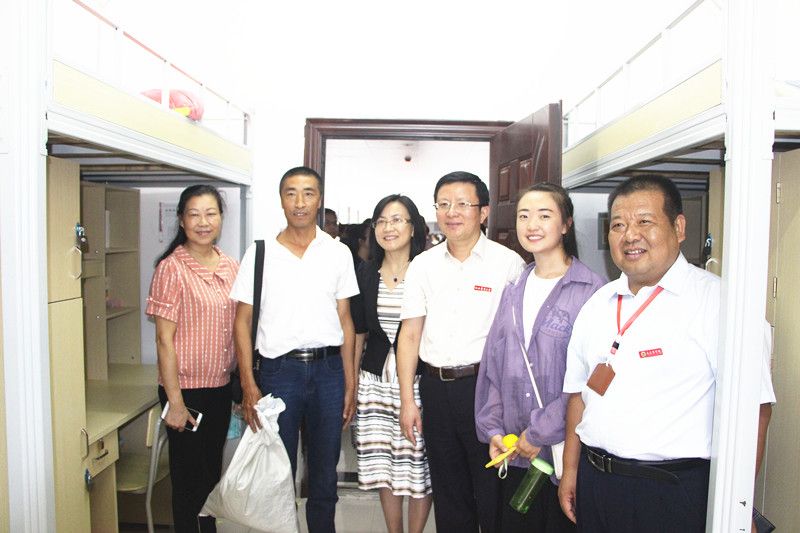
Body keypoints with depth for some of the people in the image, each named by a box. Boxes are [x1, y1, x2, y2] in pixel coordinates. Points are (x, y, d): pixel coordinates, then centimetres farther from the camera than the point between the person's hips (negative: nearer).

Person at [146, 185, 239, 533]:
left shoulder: (230, 266, 5)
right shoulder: (171, 268, -12)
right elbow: (164, 339, -13)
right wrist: (175, 401, -14)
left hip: (221, 387, 6)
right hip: (186, 389, -6)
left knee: (213, 469, 19)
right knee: (188, 475, 9)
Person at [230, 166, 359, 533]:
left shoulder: (338, 253, 4)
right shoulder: (260, 253, 1)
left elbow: (345, 320, 6)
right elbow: (243, 321, 1)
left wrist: (350, 383, 2)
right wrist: (248, 385, -6)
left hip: (328, 369, 1)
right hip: (279, 369, -1)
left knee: (325, 472, 14)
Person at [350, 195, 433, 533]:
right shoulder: (365, 274, 5)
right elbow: (357, 332, 10)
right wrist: (351, 384, 10)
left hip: (418, 381, -3)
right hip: (376, 382, 3)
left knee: (418, 467, 5)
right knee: (383, 466, 13)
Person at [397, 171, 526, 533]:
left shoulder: (508, 263, -4)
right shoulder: (422, 265, 6)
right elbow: (410, 334, 6)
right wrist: (407, 401, 3)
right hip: (435, 387, 4)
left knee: (492, 487, 8)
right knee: (448, 491, 17)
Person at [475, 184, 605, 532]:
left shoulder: (591, 291, -12)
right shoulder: (513, 291, 8)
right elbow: (492, 367, 10)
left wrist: (541, 433, -14)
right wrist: (492, 428, 3)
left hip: (564, 453, -5)